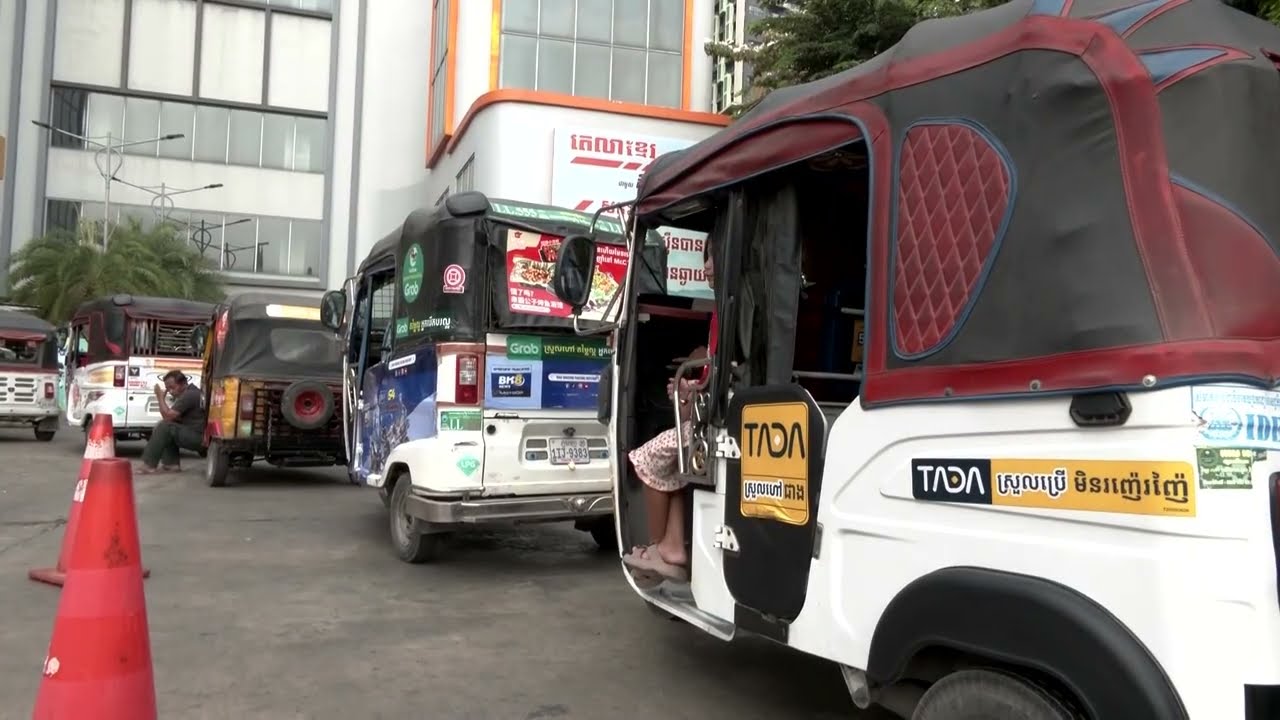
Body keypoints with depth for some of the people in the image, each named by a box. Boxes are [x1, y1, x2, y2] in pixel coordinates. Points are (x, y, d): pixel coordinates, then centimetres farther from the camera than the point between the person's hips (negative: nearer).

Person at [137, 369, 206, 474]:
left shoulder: (189, 395, -18)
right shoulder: (187, 392, 16)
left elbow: (168, 416, -18)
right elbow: (171, 417, 21)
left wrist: (160, 397, -9)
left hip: (199, 438, -11)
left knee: (164, 427, -16)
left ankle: (149, 465, -10)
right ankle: (171, 464, 7)